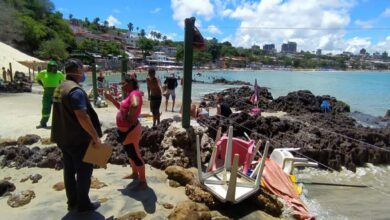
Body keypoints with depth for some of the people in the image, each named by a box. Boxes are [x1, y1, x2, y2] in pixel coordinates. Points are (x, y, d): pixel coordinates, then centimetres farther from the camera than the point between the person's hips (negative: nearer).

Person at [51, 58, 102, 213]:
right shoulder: (75, 90, -21)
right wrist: (95, 136, -22)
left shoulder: (59, 88, 10)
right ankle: (83, 204, 17)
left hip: (63, 138, 9)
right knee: (84, 172, 5)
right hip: (78, 139, -9)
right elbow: (82, 116, -28)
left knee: (69, 171, 17)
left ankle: (72, 202, 30)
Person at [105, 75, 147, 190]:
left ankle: (143, 182, 8)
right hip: (126, 131, 11)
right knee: (130, 153, 22)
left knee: (135, 155, -3)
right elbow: (122, 108, 26)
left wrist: (130, 117, -28)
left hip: (130, 131, -10)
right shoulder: (130, 95, 13)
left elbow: (135, 105, -42)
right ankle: (135, 174, 40)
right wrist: (111, 99, 17)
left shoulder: (135, 93, -19)